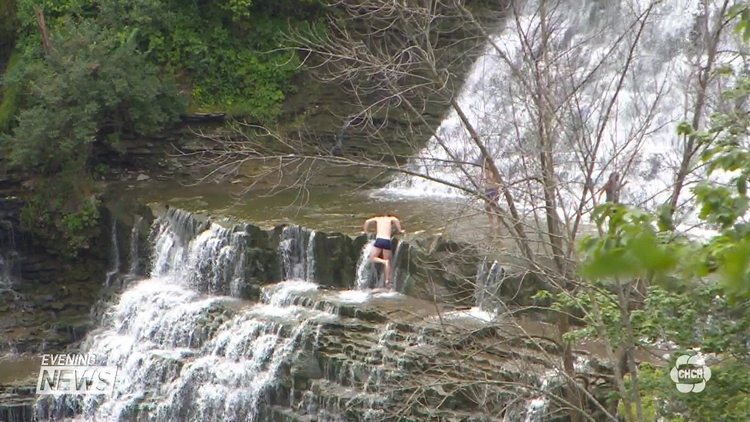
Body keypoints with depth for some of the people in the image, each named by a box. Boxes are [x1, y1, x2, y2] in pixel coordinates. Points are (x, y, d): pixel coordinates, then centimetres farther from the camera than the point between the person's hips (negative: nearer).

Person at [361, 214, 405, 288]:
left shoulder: (378, 219, 21)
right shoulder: (391, 219, 17)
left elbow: (367, 221, 10)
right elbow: (396, 220, -7)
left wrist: (365, 231, 23)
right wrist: (400, 230, 3)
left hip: (379, 240, -1)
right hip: (387, 241, 1)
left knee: (372, 258, 10)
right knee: (387, 261, 10)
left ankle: (384, 262, -18)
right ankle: (387, 280, 2)